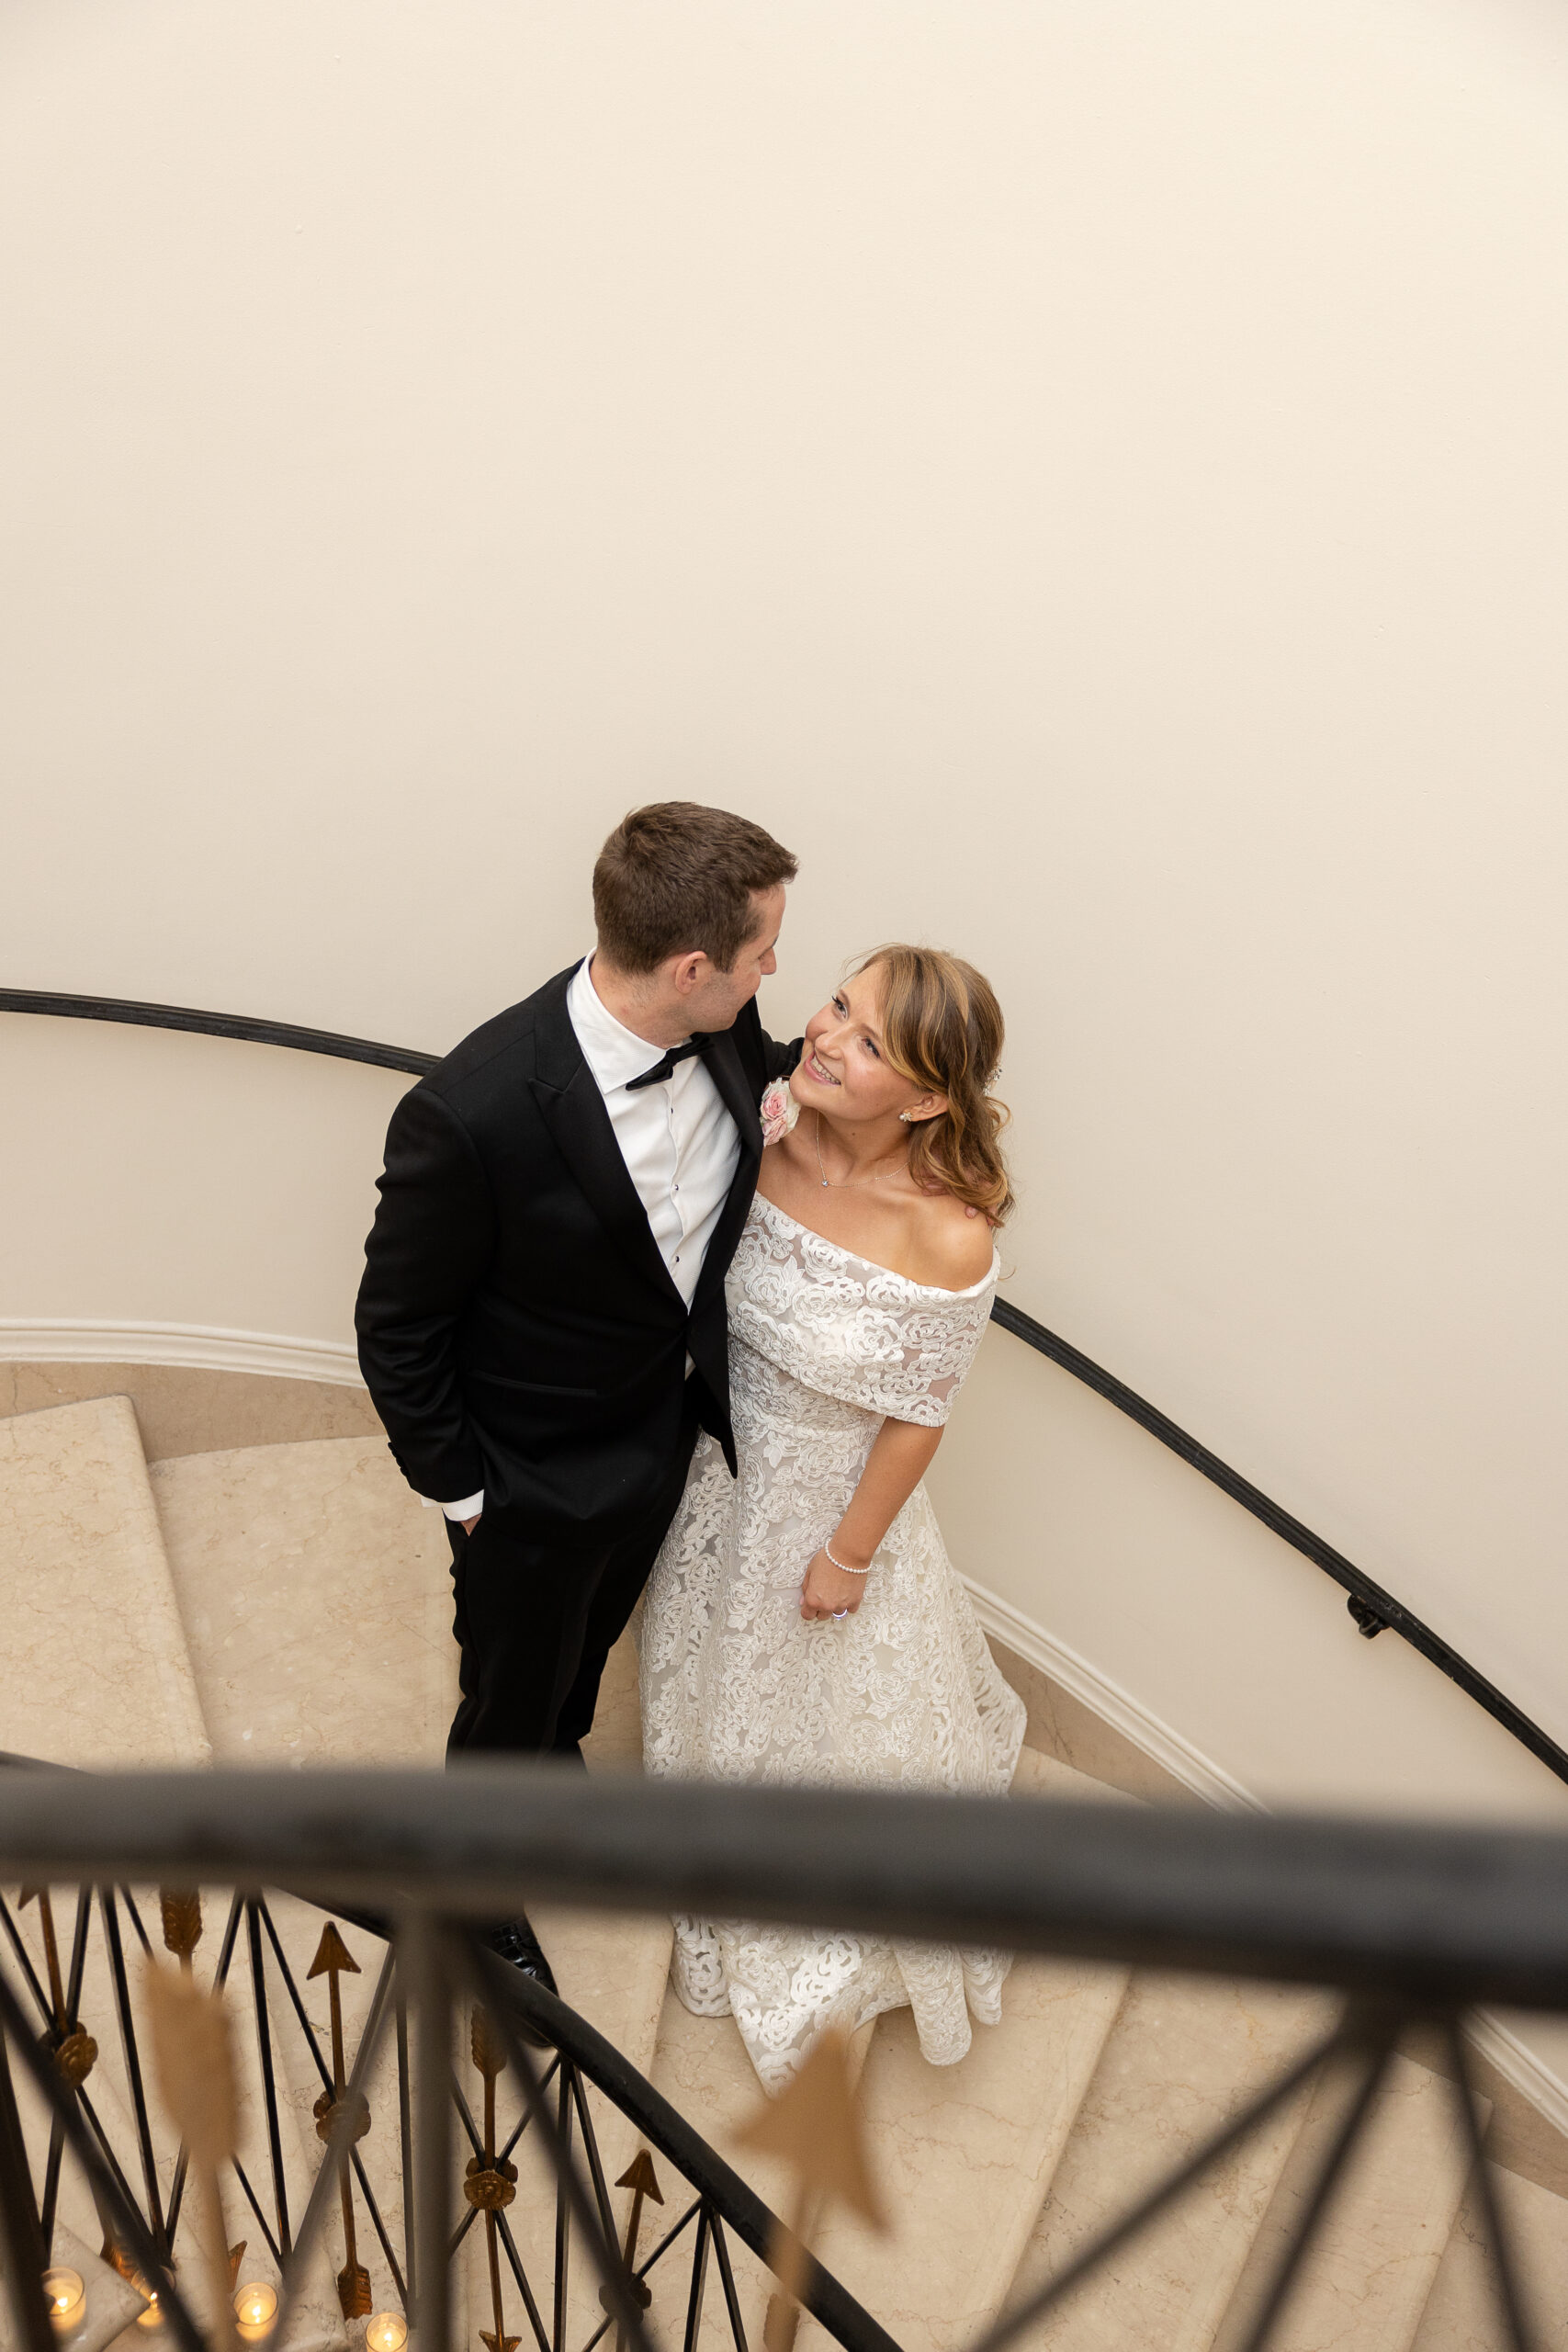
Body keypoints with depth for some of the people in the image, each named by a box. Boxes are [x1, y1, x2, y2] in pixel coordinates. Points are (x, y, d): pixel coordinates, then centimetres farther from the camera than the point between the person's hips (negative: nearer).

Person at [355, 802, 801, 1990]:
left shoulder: (725, 1036, -19)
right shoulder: (473, 1114, -36)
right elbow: (399, 1326, -21)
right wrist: (457, 1490, -11)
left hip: (664, 1432, 6)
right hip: (532, 1482, -5)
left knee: (590, 1643, 34)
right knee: (509, 1699, 23)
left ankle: (558, 1761, 68)